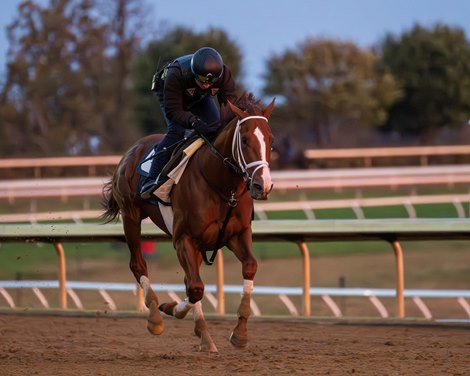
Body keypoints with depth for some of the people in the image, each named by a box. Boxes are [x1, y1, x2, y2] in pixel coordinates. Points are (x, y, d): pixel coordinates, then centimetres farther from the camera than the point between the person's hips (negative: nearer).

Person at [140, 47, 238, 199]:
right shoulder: (176, 75, -44)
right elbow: (173, 111, -42)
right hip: (169, 94, -4)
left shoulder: (224, 74, -34)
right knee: (177, 131, -25)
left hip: (201, 98, 4)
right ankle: (151, 181, -27)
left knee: (216, 128, -14)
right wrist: (193, 122, -59)